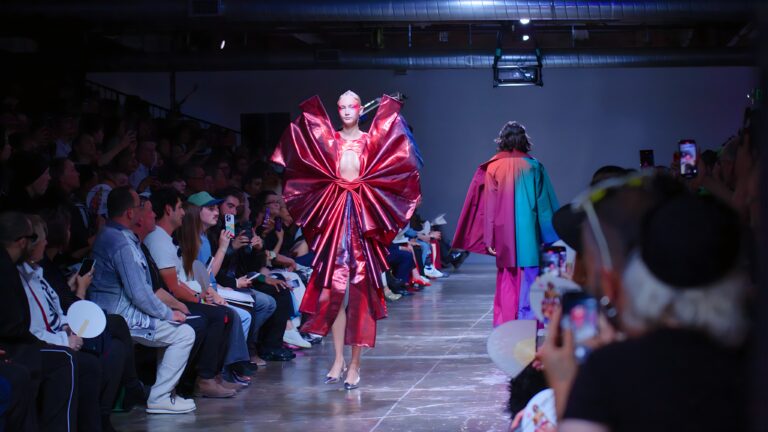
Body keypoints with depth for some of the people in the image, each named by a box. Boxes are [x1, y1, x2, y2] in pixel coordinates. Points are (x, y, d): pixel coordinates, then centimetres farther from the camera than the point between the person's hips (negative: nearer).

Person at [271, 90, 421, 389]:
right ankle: (338, 359, 5)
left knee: (360, 291, -3)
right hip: (335, 214, 2)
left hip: (363, 213, -2)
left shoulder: (371, 140, 7)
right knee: (334, 288, -2)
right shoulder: (328, 139, 12)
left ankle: (355, 363, 0)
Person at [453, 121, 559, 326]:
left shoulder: (492, 167, -2)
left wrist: (489, 238, -3)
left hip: (504, 233, 1)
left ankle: (505, 323, 8)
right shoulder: (533, 166, -1)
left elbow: (488, 205, -4)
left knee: (506, 280, 11)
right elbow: (545, 203, 2)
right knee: (527, 278, 3)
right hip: (528, 232, -1)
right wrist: (550, 236, 7)